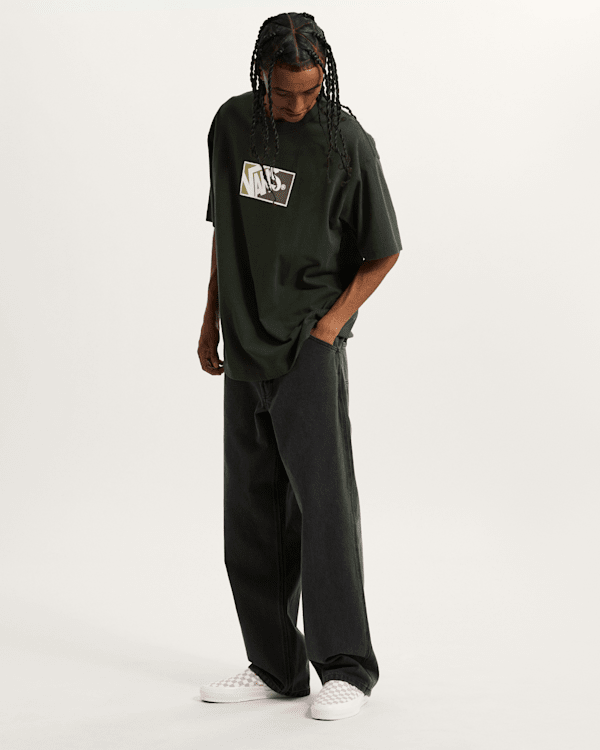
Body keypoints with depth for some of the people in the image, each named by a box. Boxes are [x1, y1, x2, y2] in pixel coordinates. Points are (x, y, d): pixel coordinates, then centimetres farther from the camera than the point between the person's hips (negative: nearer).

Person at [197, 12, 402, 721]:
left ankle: (346, 667, -2)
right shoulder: (232, 125, 6)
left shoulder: (348, 143, -7)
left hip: (310, 348, -5)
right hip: (245, 348, 5)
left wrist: (333, 322, -9)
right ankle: (275, 665, 18)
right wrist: (212, 319, 17)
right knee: (251, 516, 7)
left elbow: (383, 251, 0)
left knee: (323, 501, -10)